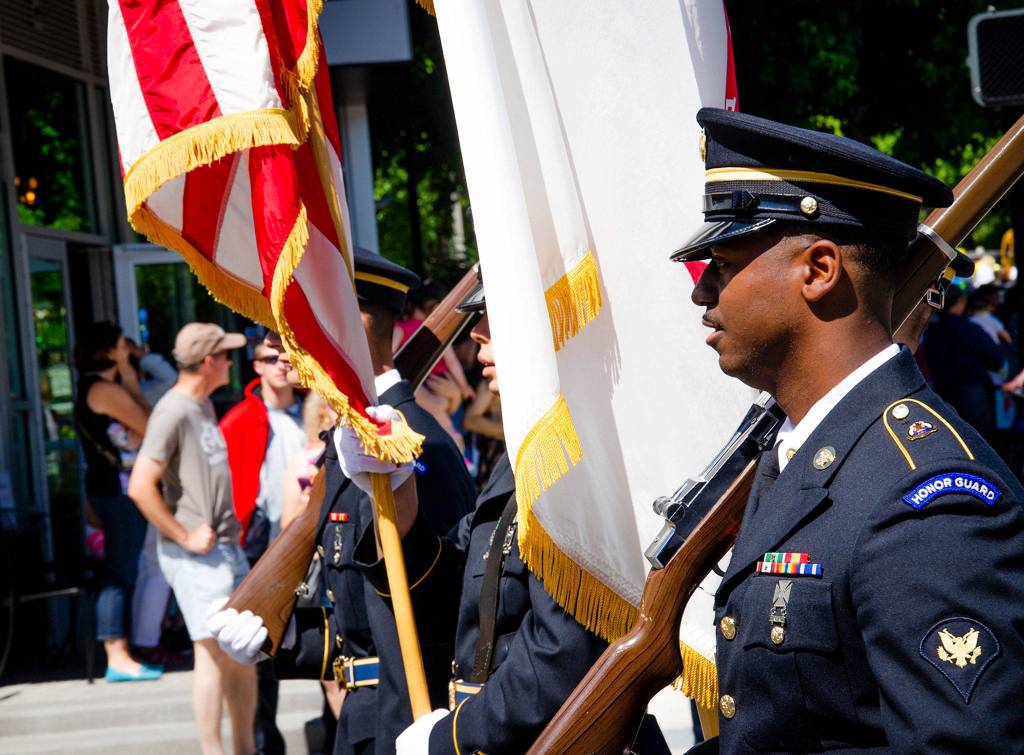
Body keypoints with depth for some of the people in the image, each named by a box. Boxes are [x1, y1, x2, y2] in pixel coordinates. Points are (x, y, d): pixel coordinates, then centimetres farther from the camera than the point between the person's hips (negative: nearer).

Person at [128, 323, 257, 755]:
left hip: (227, 547, 9)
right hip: (197, 557, -9)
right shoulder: (174, 412, -15)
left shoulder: (205, 406, 14)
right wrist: (185, 537, -18)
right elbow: (140, 487, -24)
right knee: (214, 653, -6)